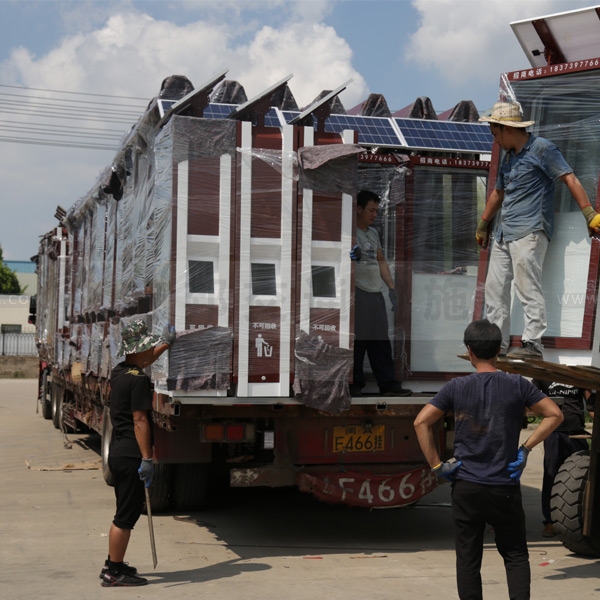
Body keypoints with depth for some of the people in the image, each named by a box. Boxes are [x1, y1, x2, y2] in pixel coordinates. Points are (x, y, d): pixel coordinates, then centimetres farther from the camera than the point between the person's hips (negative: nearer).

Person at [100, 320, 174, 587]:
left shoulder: (119, 372, 11)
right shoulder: (139, 379, -17)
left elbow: (142, 361, 33)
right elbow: (140, 421, -22)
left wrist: (166, 343, 45)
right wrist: (147, 459, -22)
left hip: (117, 453, 10)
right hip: (131, 456, -10)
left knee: (125, 513, 20)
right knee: (126, 515, -3)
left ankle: (113, 565, 28)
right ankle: (114, 573, 3)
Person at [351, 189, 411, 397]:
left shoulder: (373, 233, 19)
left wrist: (391, 287, 18)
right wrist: (351, 256, -32)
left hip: (376, 293, 8)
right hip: (358, 292, -7)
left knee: (381, 341, 7)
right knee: (357, 340, -5)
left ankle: (388, 384, 10)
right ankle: (354, 384, 4)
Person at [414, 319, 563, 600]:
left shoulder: (456, 387, -3)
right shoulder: (517, 385, -2)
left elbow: (422, 422, -8)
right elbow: (554, 414, -2)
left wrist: (437, 465, -4)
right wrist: (526, 448, 1)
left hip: (466, 487, 0)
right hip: (505, 488, 0)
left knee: (468, 561, 8)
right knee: (515, 556, 12)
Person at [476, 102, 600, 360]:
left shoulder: (541, 149, -6)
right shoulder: (508, 156, 19)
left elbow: (569, 179, -11)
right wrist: (483, 224, 37)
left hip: (529, 230, -9)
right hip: (504, 232, 9)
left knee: (527, 286, -13)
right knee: (494, 288, 7)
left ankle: (532, 344, -11)